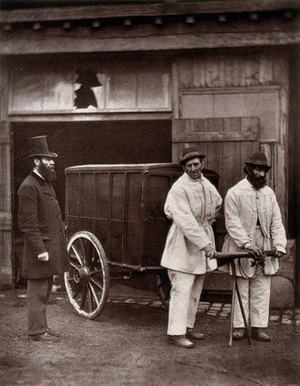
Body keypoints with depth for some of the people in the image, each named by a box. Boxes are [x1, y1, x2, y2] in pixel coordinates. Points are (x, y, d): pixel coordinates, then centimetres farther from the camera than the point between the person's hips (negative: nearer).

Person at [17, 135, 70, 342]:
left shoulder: (45, 183, 14)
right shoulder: (29, 187, -16)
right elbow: (28, 223, -20)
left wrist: (58, 246, 17)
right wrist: (40, 249, -22)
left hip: (52, 246, 9)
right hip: (40, 248, -9)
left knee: (45, 290, 16)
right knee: (38, 292, 1)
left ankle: (42, 326, 27)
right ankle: (37, 330, 11)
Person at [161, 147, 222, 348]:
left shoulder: (207, 185, 8)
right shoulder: (179, 188, -16)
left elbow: (218, 204, 31)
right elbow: (185, 221, -23)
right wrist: (205, 244, -26)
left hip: (203, 237, 8)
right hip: (184, 243, -8)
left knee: (195, 290, 13)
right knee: (182, 290, -8)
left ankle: (188, 327, 24)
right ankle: (176, 332, -1)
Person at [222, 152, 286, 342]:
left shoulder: (269, 193, 8)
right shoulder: (235, 193, -7)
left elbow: (276, 221, 5)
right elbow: (233, 223, -13)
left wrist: (279, 244, -9)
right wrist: (248, 244, -23)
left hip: (265, 251, 4)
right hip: (242, 250, -4)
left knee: (262, 291, 7)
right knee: (242, 290, 6)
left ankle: (259, 326, 15)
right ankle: (239, 326, 16)